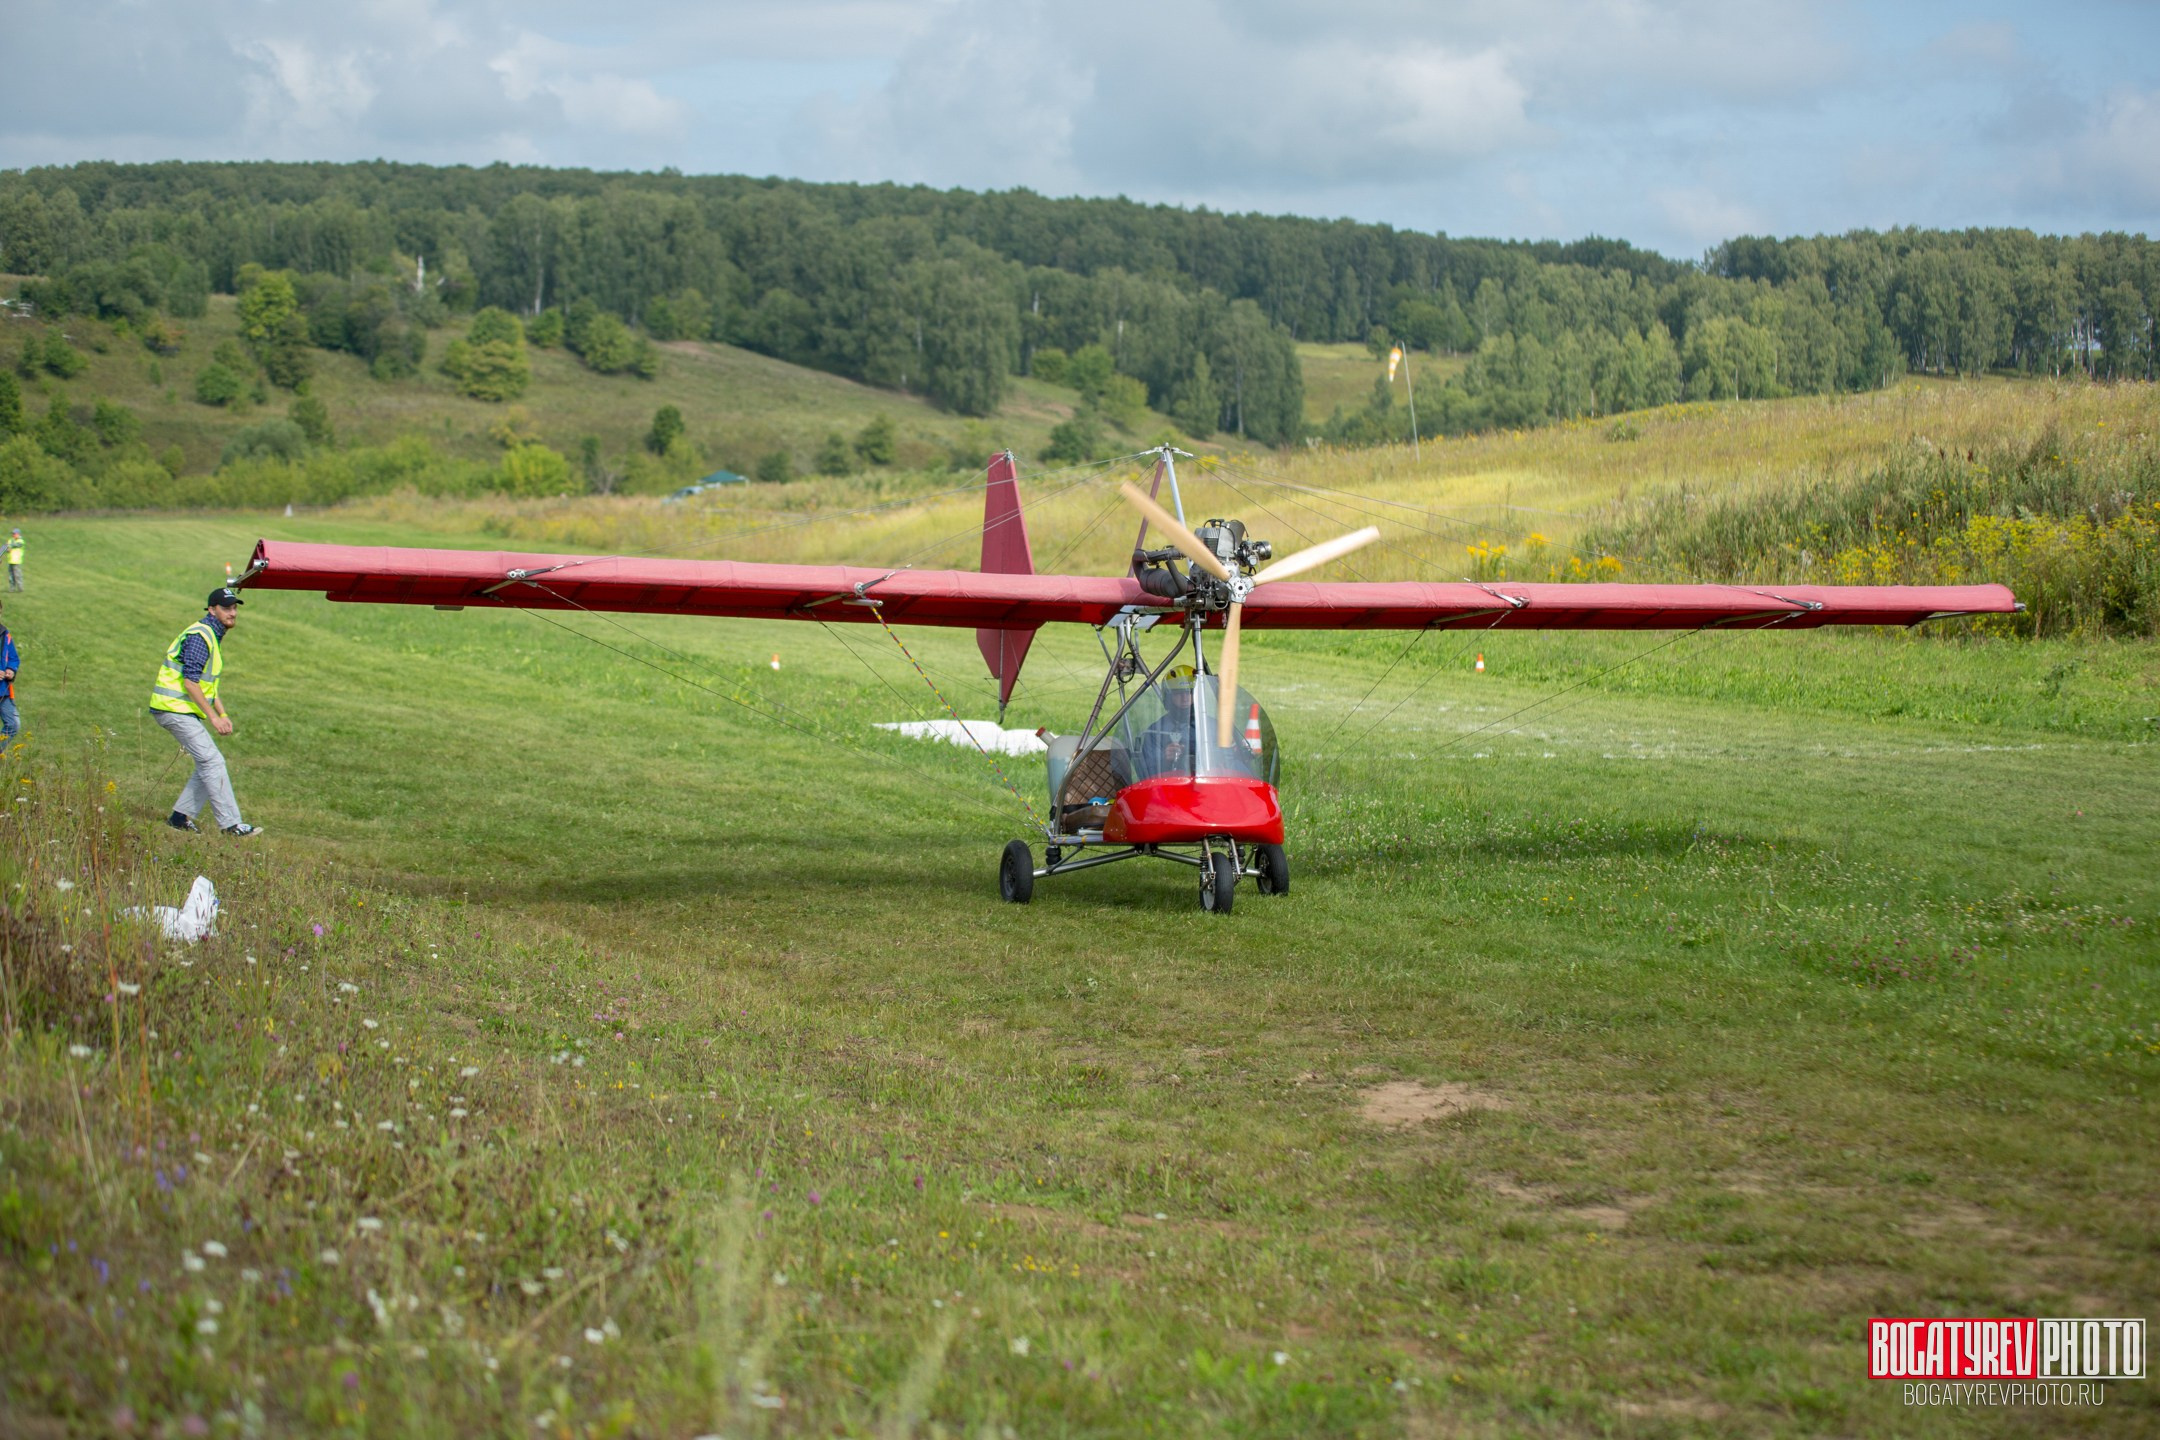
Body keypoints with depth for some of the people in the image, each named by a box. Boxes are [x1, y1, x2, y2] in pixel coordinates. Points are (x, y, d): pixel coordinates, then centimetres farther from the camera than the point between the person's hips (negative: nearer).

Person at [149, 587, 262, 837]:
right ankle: (230, 824, -13)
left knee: (207, 764, 10)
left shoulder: (214, 637, 17)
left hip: (186, 711, 10)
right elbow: (190, 681, -22)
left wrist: (223, 715, 13)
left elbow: (208, 684, 23)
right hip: (175, 708, -10)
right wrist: (212, 716, -20)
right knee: (212, 762, -13)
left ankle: (181, 816, 15)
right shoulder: (200, 636, -16)